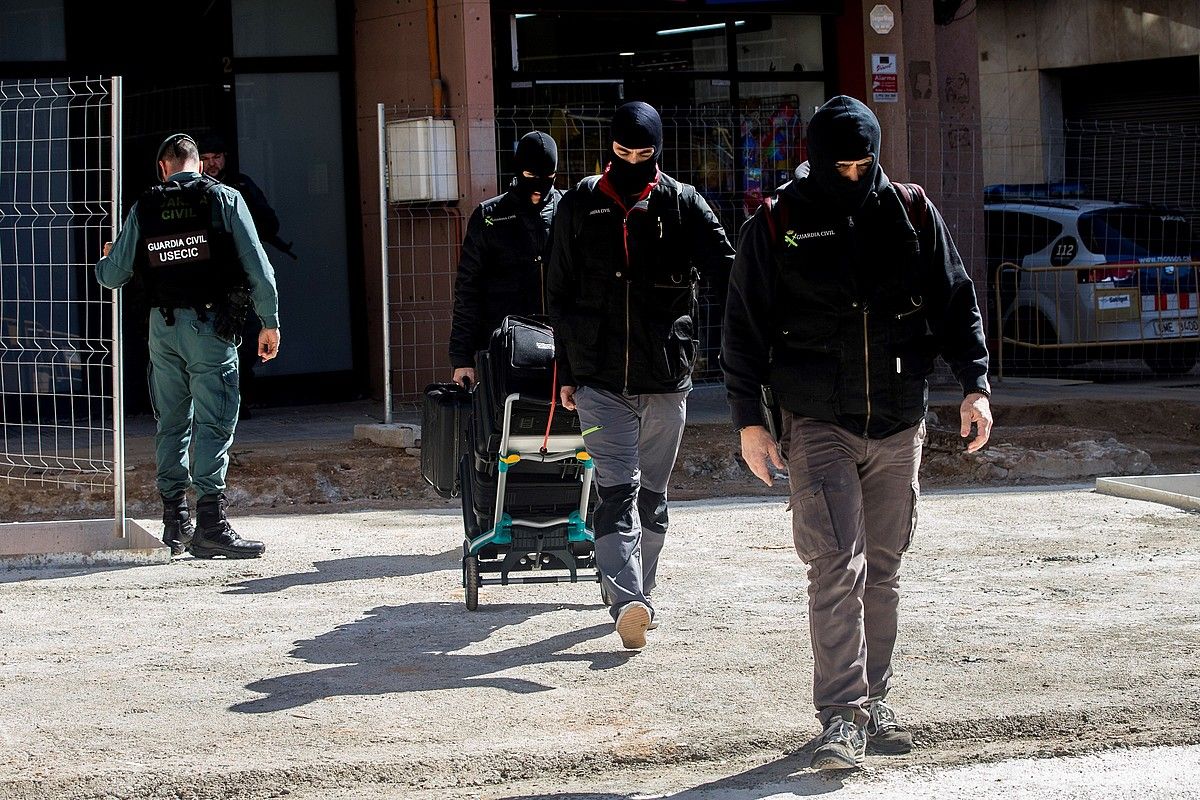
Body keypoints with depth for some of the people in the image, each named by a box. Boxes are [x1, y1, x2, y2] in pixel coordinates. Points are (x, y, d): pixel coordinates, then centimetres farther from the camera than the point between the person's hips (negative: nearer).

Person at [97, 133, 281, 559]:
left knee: (171, 423, 12)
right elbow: (257, 265, -5)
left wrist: (105, 260, 35)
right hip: (210, 323, -4)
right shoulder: (223, 199, -1)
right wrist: (270, 321, 1)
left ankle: (174, 522, 15)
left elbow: (112, 276, 11)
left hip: (163, 327, 4)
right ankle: (210, 524, -13)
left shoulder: (144, 209, 7)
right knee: (214, 422, -6)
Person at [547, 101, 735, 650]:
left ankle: (635, 593, 24)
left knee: (652, 492, 11)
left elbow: (726, 270, -6)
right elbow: (559, 295, 12)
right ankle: (628, 603, -25)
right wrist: (567, 371, 10)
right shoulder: (579, 207, 6)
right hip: (599, 379, -1)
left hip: (666, 378, 1)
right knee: (618, 487, -13)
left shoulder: (683, 205, 3)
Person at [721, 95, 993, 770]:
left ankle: (874, 702, 20)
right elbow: (745, 329, 1)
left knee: (883, 568, 10)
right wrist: (749, 419, -3)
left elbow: (956, 301, 9)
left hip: (900, 423, 3)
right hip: (817, 423, -3)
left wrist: (975, 384, 0)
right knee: (837, 566, -12)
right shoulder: (776, 228, -3)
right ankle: (843, 716, -12)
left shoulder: (912, 213, 4)